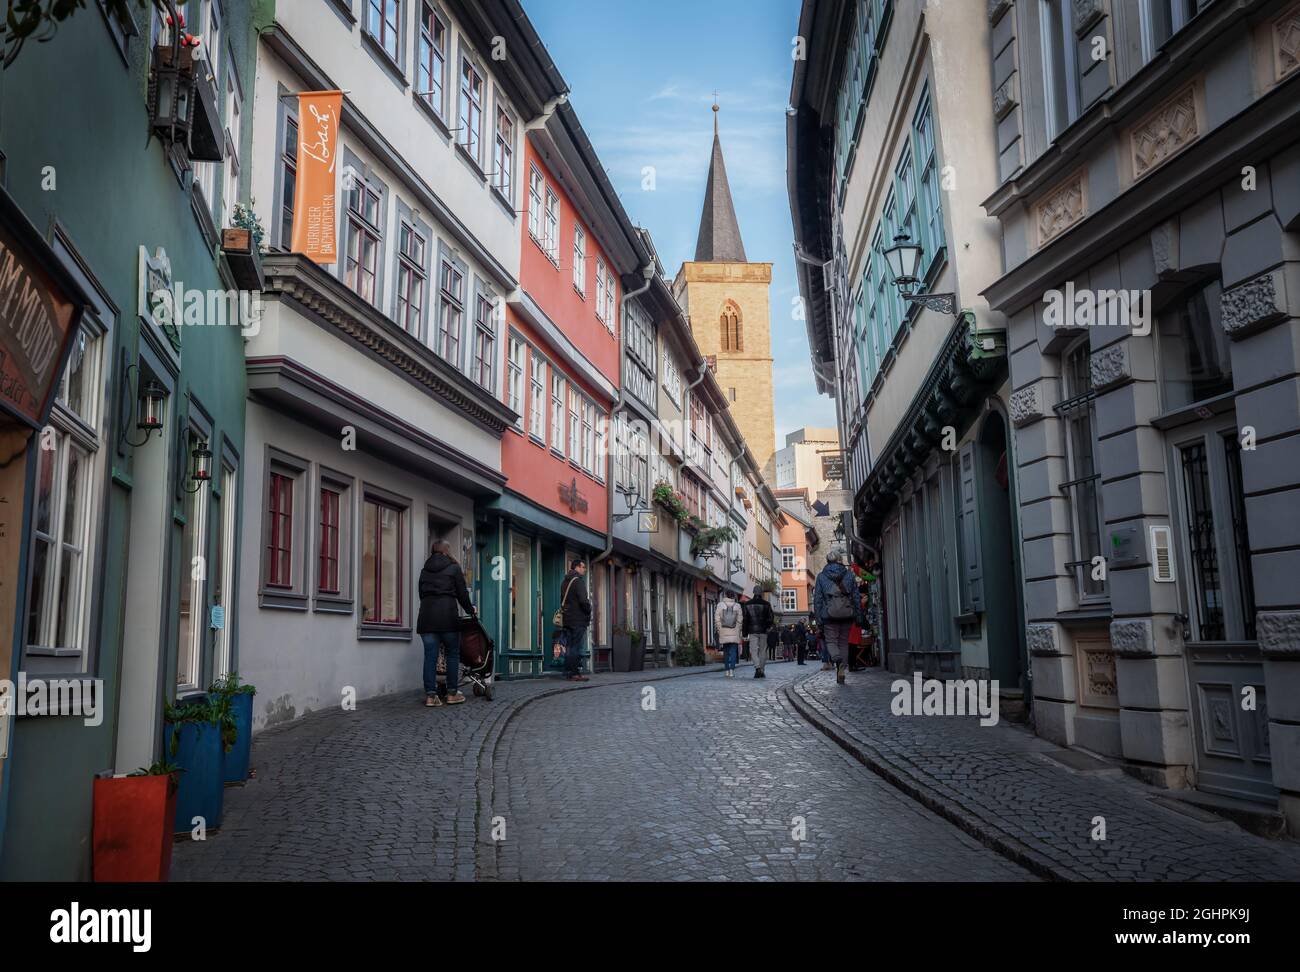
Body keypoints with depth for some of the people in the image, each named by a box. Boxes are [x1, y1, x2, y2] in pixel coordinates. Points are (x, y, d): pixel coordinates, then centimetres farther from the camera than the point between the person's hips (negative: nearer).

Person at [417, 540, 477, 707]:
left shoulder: (425, 570, 19)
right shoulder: (454, 568, 5)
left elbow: (421, 593, 20)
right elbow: (462, 594, 3)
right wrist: (471, 611, 18)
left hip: (426, 616, 4)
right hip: (447, 615, -4)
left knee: (430, 656, 3)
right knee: (452, 654, 7)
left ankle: (430, 696, 0)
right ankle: (452, 693, 8)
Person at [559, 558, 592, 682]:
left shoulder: (565, 581, 17)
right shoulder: (578, 581, -11)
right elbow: (583, 600, -19)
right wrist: (589, 611, -5)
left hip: (566, 619, 8)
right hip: (578, 619, -8)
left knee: (569, 647, 11)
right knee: (576, 647, -8)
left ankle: (568, 673, 13)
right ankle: (575, 673, -9)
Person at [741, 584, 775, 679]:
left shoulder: (748, 604, 2)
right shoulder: (766, 604, -1)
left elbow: (745, 620, 1)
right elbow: (771, 618, -2)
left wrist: (745, 634, 4)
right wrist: (769, 627, 17)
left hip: (752, 631, 0)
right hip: (763, 631, 0)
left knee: (754, 650, 0)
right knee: (762, 651, 10)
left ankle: (757, 668, -21)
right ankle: (761, 671, 11)